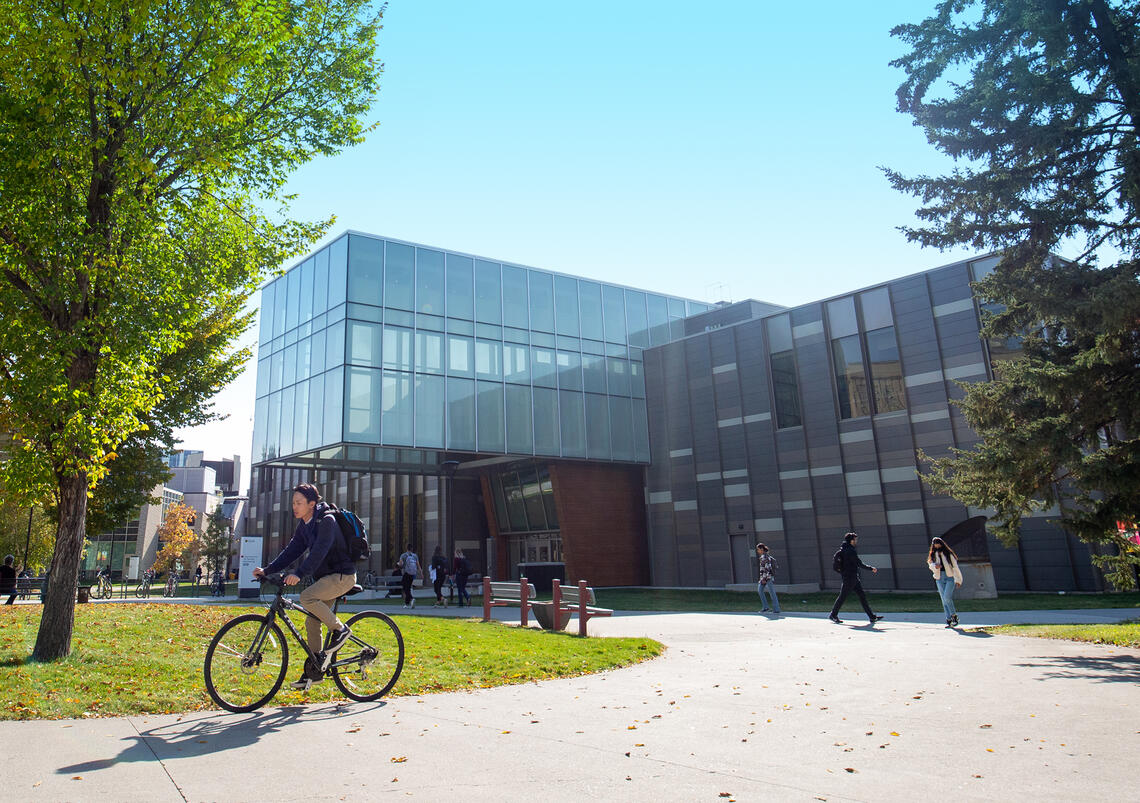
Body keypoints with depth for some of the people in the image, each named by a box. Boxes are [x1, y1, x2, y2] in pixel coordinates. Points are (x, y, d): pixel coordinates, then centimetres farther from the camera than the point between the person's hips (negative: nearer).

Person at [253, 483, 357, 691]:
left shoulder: (327, 521, -19)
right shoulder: (304, 524, 8)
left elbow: (319, 550, -31)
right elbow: (292, 549, 7)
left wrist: (298, 573, -41)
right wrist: (267, 570, -3)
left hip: (342, 576, -9)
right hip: (325, 577, 9)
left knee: (307, 597, -27)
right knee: (312, 622, 7)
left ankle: (340, 629, -11)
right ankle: (314, 670, 17)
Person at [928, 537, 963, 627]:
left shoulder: (949, 554, -2)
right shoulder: (933, 555, 9)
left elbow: (955, 567, 0)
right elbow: (930, 564, 2)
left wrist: (958, 580, -1)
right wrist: (935, 566, -22)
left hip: (950, 578, -4)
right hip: (939, 579, 4)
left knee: (947, 598, -17)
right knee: (944, 600, 2)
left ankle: (954, 615, 1)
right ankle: (948, 620, 7)